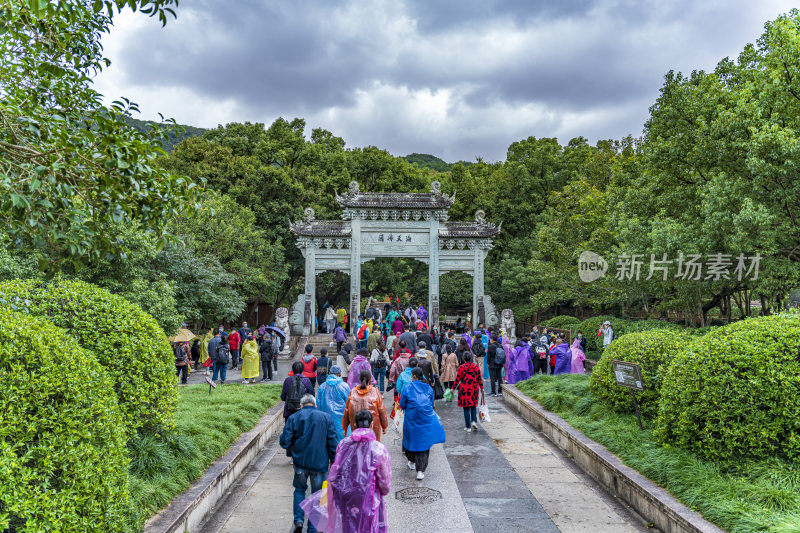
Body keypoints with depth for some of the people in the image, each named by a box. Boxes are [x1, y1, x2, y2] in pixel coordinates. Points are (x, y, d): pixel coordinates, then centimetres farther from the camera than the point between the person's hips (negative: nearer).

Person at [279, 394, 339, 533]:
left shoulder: (293, 417, -1)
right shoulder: (326, 417, -1)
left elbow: (284, 442, -6)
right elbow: (333, 442, -3)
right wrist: (334, 461, 5)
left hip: (300, 462, 1)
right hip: (320, 463, 0)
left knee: (299, 490, 23)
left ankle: (299, 520, 11)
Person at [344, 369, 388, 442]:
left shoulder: (352, 393, -7)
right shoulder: (375, 392, -11)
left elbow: (346, 412, 0)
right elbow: (382, 411, -5)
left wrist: (344, 427, 11)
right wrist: (384, 426, 8)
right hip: (373, 428, -2)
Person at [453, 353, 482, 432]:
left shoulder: (461, 367, -9)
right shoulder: (476, 366, -1)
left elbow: (457, 379, -6)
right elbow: (479, 378, 5)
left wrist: (453, 388, 4)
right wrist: (481, 387, 17)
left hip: (465, 390, -2)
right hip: (474, 389, 2)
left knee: (466, 408, 4)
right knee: (473, 406, 19)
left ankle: (468, 427, 6)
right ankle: (474, 421, -1)